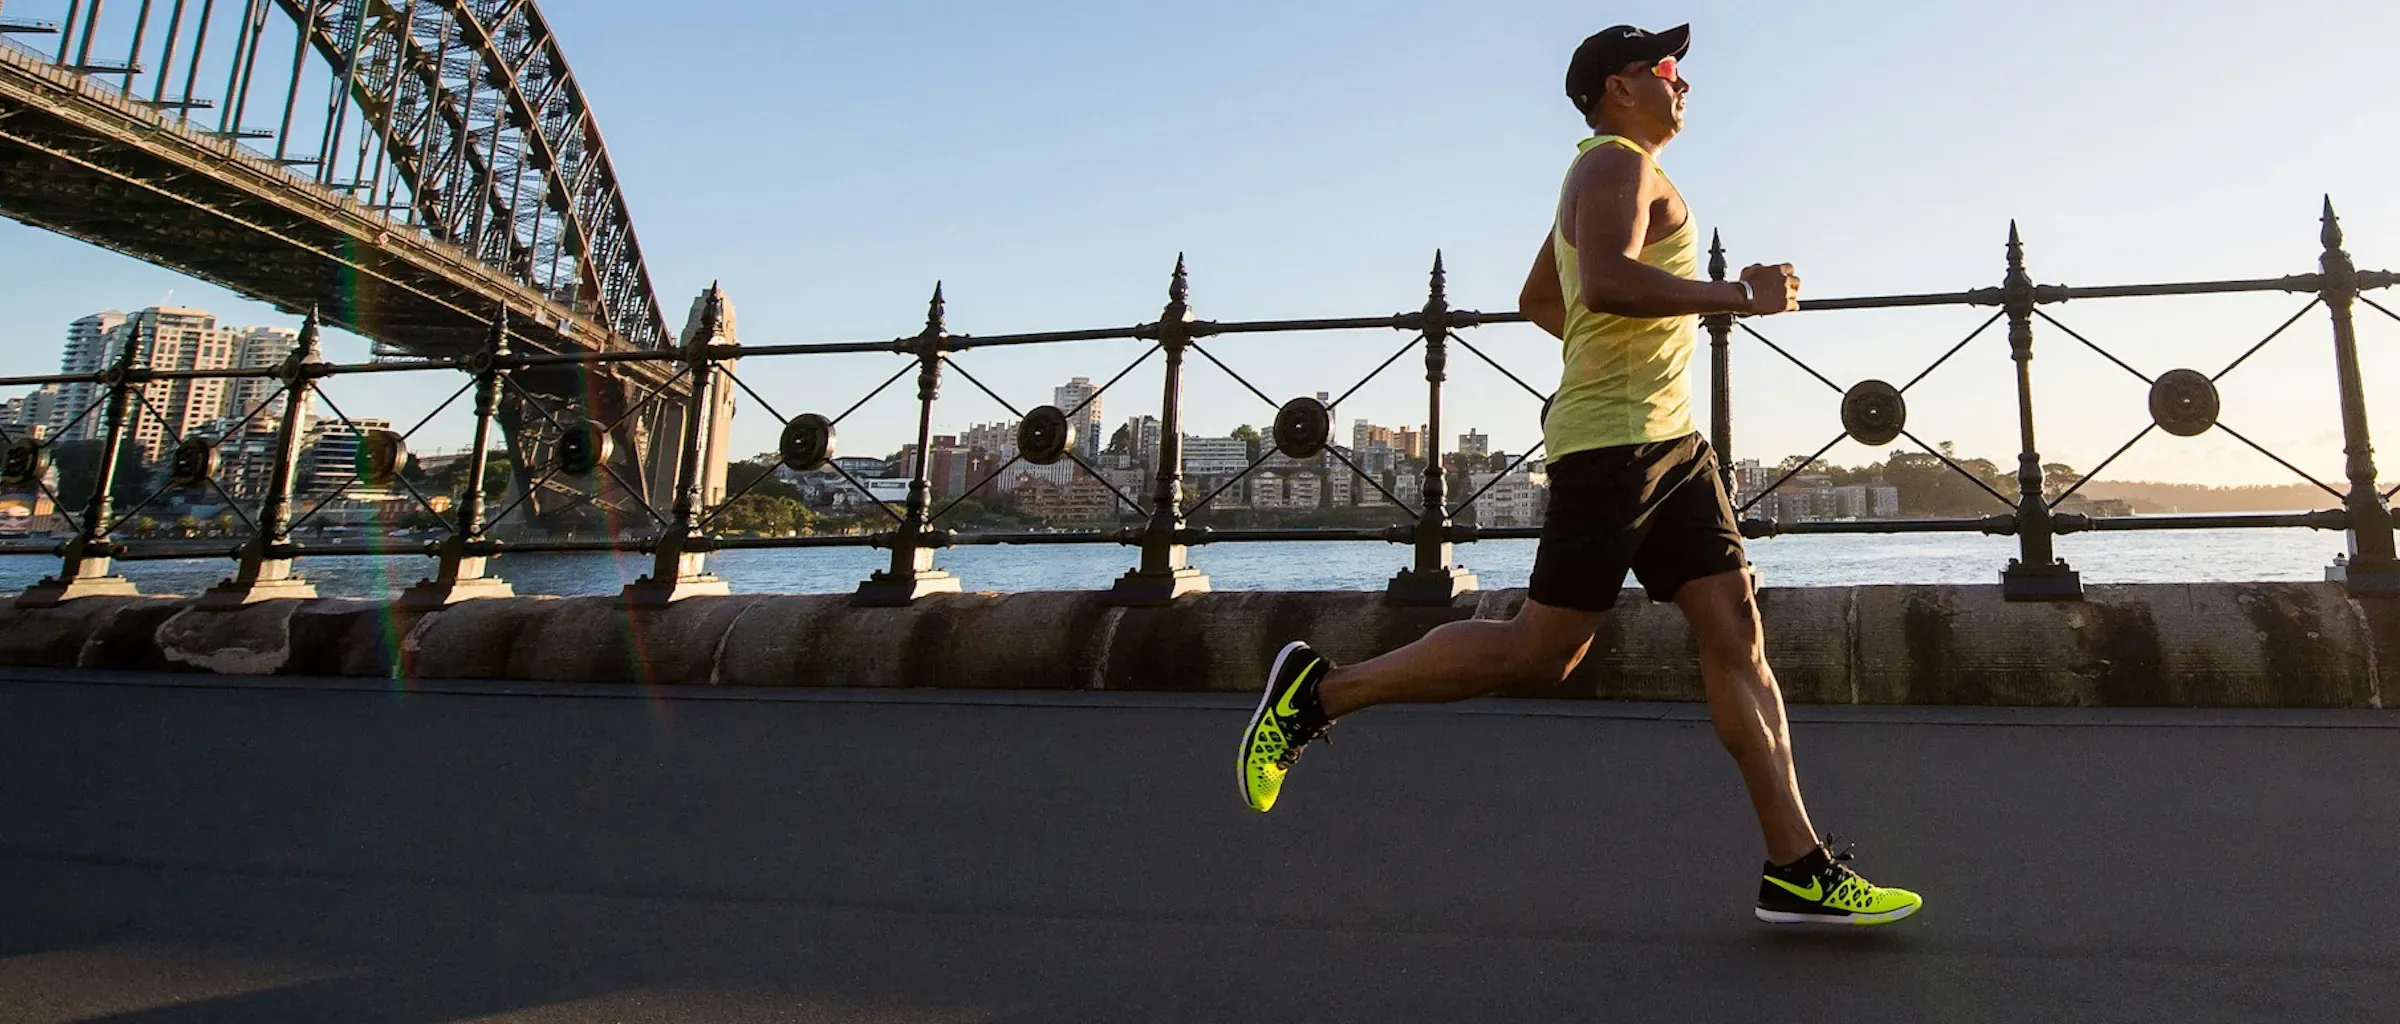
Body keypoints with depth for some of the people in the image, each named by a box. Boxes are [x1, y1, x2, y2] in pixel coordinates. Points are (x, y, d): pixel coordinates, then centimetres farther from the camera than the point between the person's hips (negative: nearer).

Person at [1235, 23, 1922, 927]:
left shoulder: (1609, 177, 26)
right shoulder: (1616, 162, -5)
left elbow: (1537, 299, 36)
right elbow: (1606, 282, -25)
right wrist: (1738, 294, -17)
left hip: (1670, 443, 10)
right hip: (1614, 442, -10)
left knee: (1736, 632, 2)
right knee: (1541, 650, -9)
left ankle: (1796, 868, 3)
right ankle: (1322, 689, 1)